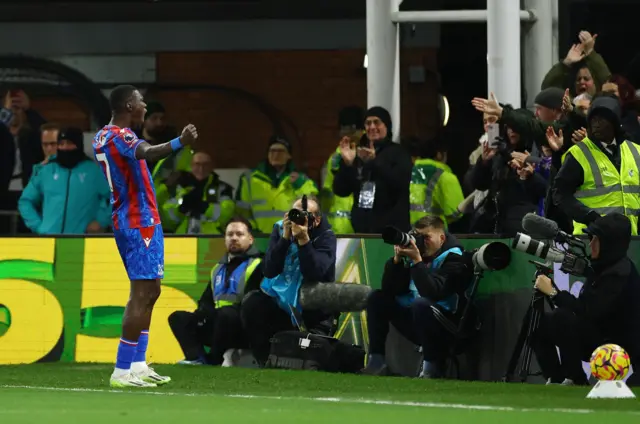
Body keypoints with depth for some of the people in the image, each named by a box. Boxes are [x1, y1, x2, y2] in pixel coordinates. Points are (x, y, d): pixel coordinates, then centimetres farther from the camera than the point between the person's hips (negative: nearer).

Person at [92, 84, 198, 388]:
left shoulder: (102, 137, 14)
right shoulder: (120, 136, -16)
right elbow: (146, 154, -39)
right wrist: (179, 143, -55)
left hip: (124, 222, 10)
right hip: (141, 222, -10)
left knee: (149, 292, 16)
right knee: (142, 294, -11)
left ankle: (137, 365, 16)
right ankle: (122, 371, -13)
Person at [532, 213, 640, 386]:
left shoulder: (620, 273, -22)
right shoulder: (602, 267, 7)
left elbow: (588, 311, -28)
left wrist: (553, 292, -23)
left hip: (619, 347, -9)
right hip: (598, 336, 9)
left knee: (563, 318, -29)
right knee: (541, 323, 2)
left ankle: (576, 380, -15)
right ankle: (556, 380, 5)